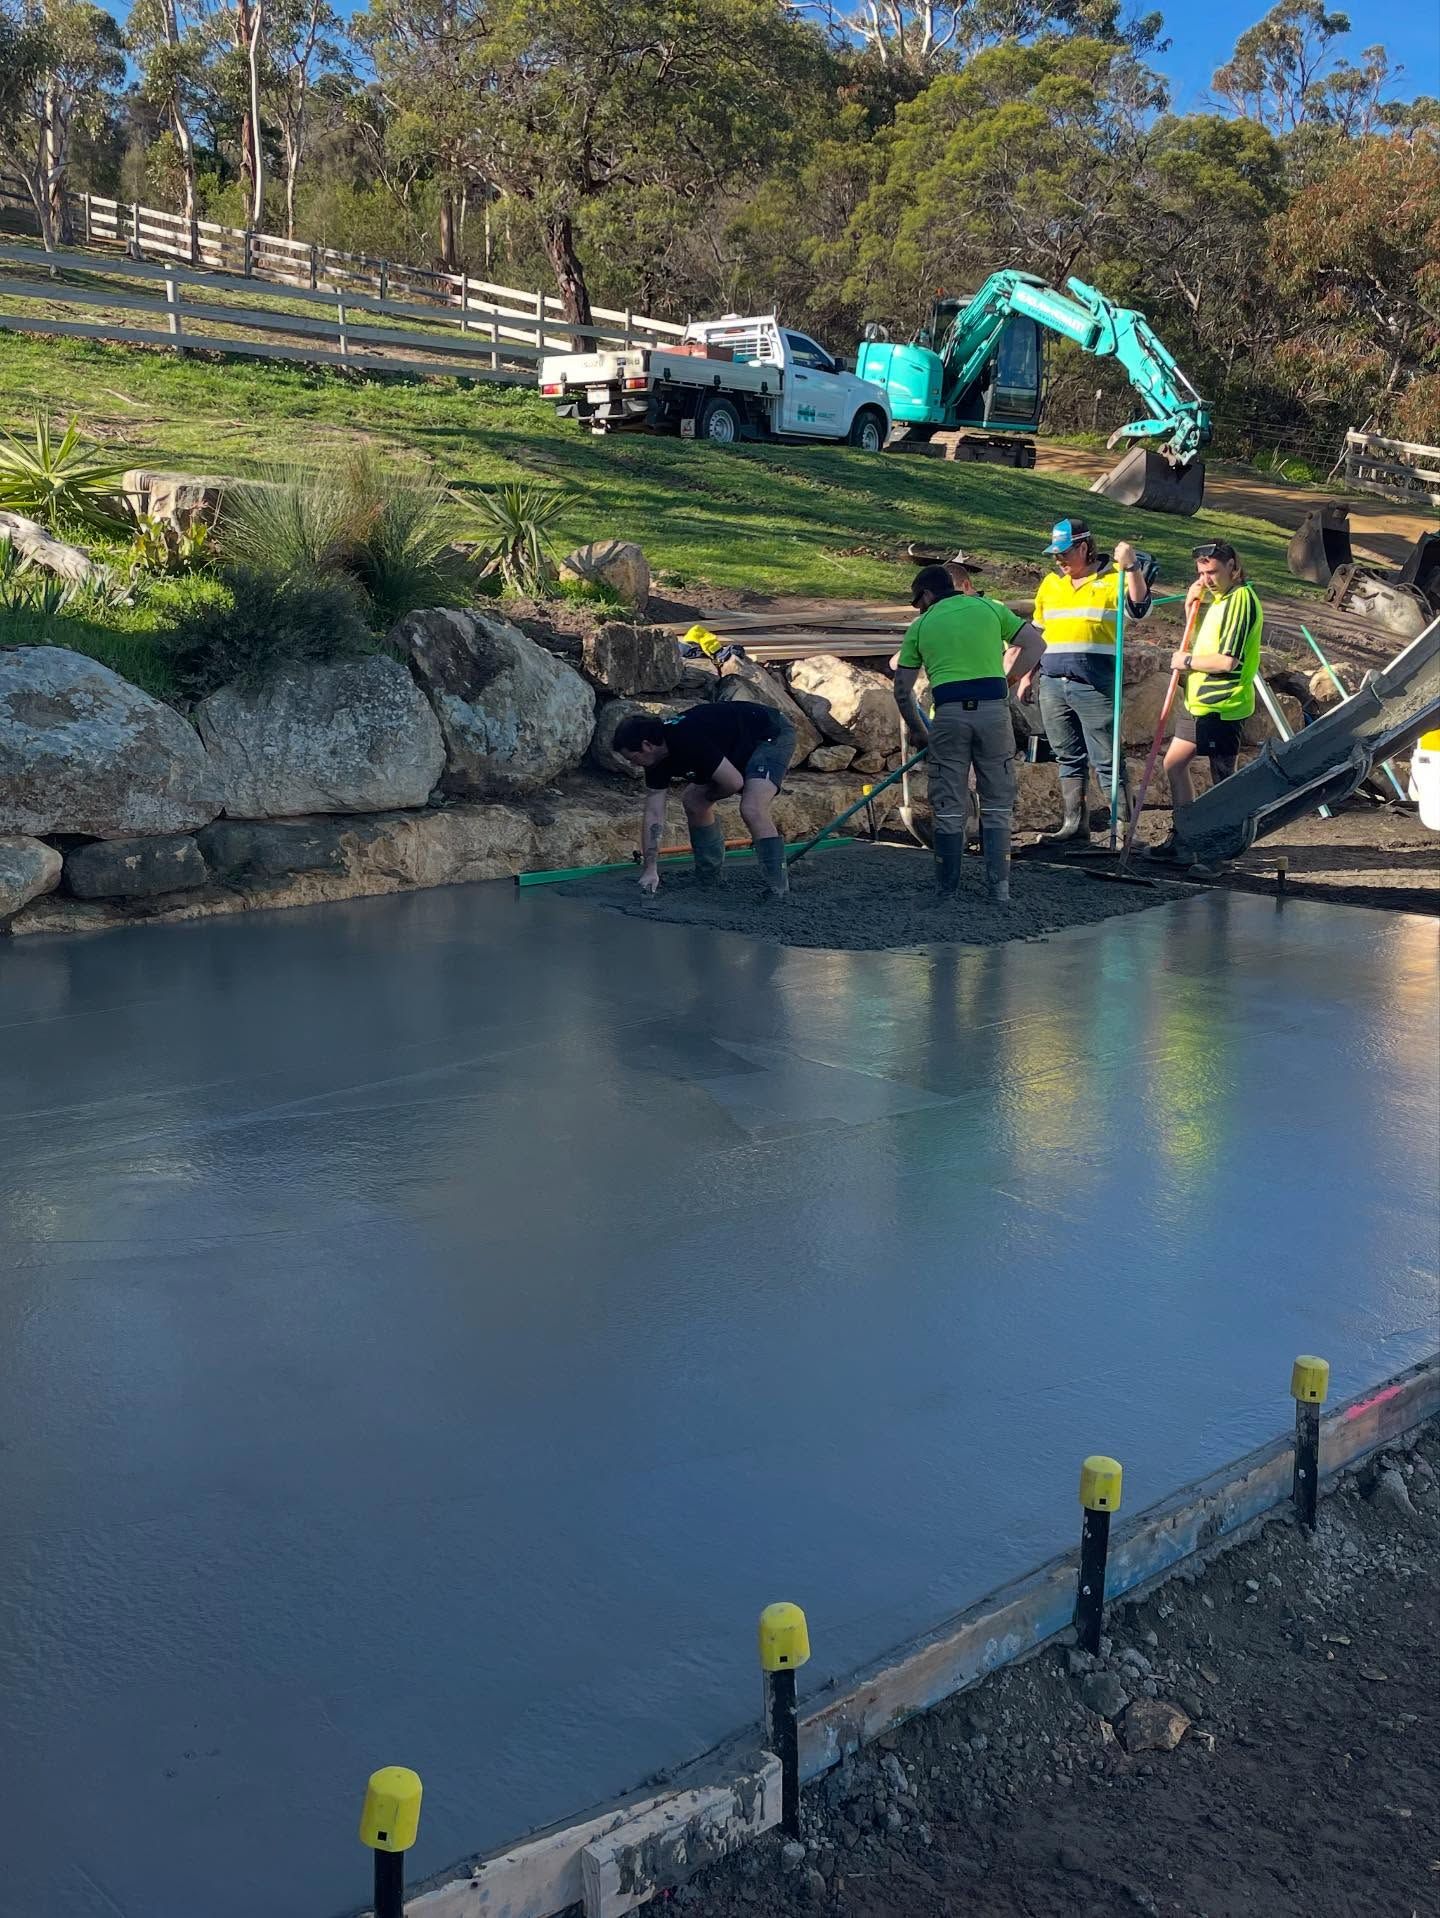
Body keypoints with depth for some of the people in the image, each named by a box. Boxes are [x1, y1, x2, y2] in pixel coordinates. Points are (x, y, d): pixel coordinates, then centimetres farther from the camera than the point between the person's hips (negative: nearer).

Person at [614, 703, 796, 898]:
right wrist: (650, 870, -6)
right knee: (693, 801, 10)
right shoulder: (657, 758, -6)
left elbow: (734, 782, -30)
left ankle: (779, 892, -21)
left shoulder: (687, 741, -33)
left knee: (752, 810, -28)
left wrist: (709, 795, -7)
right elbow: (653, 814, -3)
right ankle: (710, 878, 22)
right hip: (742, 745, 10)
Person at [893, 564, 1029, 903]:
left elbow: (902, 690, 11)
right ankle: (999, 887, 6)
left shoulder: (921, 625, 12)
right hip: (994, 709, 1)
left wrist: (919, 731, 22)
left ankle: (948, 890, 13)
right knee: (997, 805, 9)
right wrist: (1013, 684, 19)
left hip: (950, 713, 0)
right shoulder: (989, 608, 13)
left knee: (949, 808, 8)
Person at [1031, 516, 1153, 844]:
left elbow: (1139, 609, -16)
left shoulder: (1113, 578, 0)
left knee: (1107, 761, -6)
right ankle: (1074, 825, 17)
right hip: (1052, 685, 6)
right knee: (1069, 759, 11)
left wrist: (1131, 567, -26)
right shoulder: (1050, 583, 17)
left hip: (1095, 687, -6)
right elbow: (1036, 634, 24)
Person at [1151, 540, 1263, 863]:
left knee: (1222, 778, -3)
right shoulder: (1217, 597, 15)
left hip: (1223, 706, -10)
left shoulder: (1241, 600, -15)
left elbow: (1228, 660, -23)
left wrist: (1187, 661, -10)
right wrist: (1191, 609, 5)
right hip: (1198, 700, 10)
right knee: (1174, 763, 12)